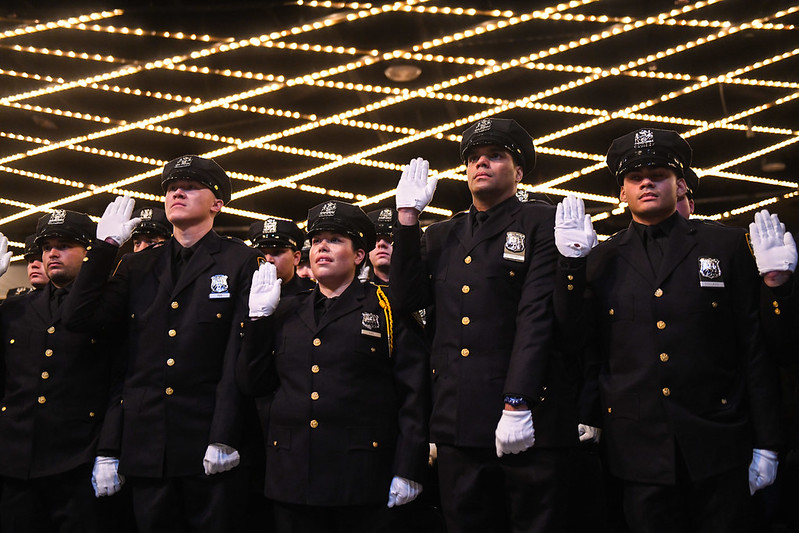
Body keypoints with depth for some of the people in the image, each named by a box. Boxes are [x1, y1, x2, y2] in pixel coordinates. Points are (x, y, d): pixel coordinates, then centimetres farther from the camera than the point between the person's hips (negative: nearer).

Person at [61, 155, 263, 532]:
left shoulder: (242, 261, 1)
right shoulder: (136, 267, 15)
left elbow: (242, 352, -7)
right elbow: (80, 317, 4)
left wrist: (224, 439, -13)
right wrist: (105, 246, 2)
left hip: (210, 447, -4)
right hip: (146, 450, 4)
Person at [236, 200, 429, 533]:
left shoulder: (387, 309, 2)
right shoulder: (286, 313, 15)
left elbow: (413, 393, -4)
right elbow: (252, 384, 11)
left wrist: (408, 470, -10)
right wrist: (259, 316, 3)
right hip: (293, 478, 4)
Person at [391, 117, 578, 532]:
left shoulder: (541, 222, 1)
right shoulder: (441, 236, 18)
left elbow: (538, 316, -10)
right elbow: (407, 299, 6)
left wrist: (517, 404, -18)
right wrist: (407, 218, 2)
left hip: (526, 422, -5)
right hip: (457, 422, 5)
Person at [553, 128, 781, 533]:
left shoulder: (727, 246, 5)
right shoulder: (602, 259, 8)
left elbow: (756, 347, 3)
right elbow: (576, 341, 0)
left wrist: (765, 445, -1)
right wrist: (572, 261, -8)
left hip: (718, 449, -1)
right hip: (639, 451, 1)